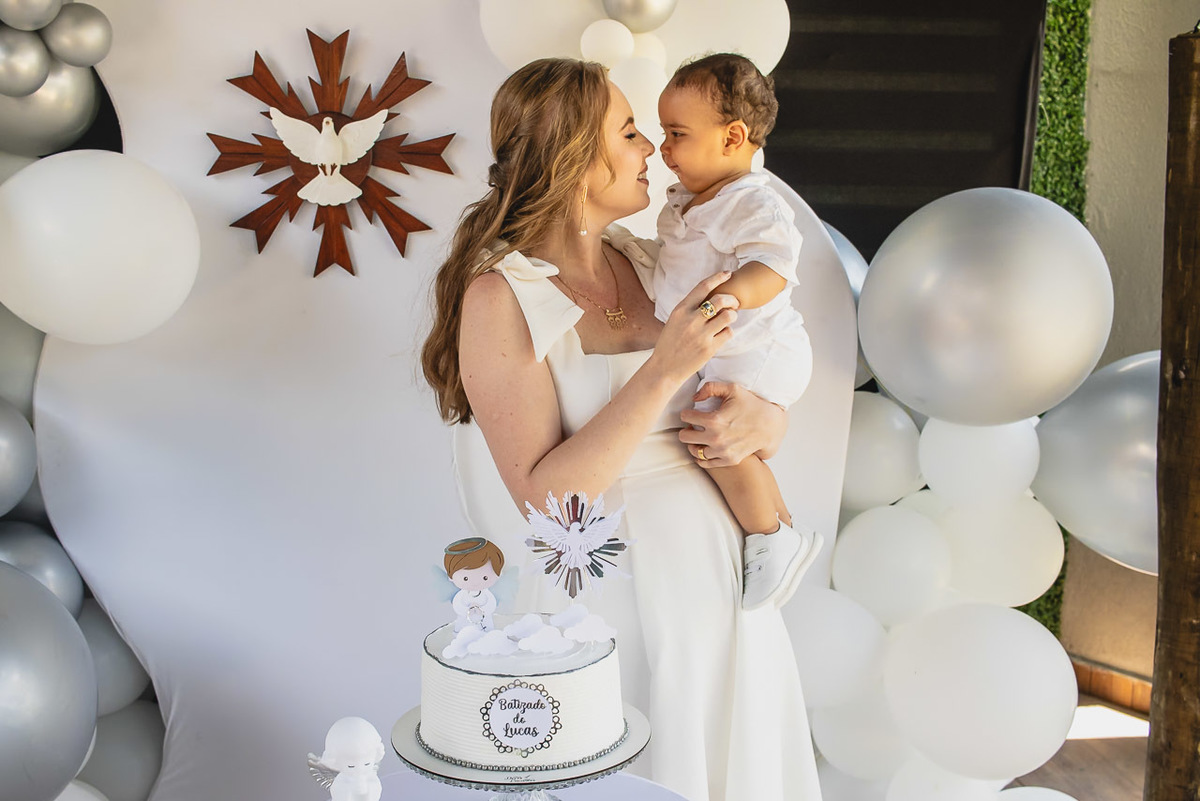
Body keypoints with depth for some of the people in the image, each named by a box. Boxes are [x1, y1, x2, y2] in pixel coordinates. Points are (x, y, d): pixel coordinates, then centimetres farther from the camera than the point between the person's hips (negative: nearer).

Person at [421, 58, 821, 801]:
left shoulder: (650, 264, 4)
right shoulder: (500, 296, -12)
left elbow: (764, 391, 11)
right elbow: (542, 496, -19)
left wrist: (763, 422, -13)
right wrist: (662, 372, -25)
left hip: (725, 573, 6)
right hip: (618, 595, -6)